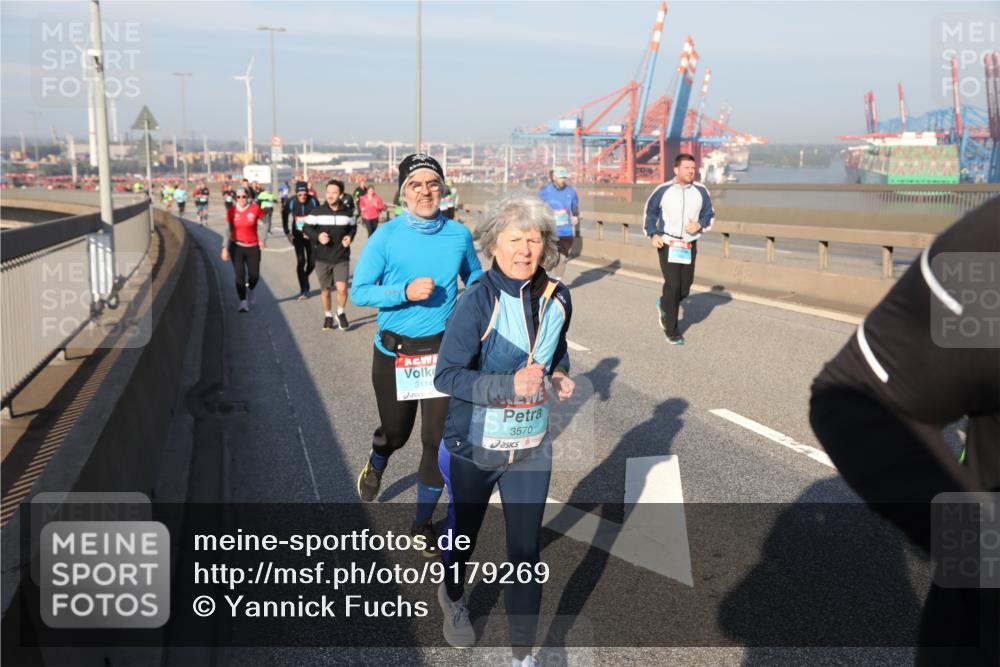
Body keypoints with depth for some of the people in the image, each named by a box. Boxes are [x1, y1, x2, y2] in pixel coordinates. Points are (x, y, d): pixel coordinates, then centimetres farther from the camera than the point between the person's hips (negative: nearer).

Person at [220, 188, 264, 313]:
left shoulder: (255, 209, -6)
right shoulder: (231, 212, -2)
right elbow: (228, 230, 3)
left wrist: (262, 238, -1)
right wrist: (225, 248, -2)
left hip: (253, 247, 0)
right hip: (237, 247, 0)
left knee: (254, 275, 1)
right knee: (240, 274, -10)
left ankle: (250, 291, 35)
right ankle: (243, 302, -6)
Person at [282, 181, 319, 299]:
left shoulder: (313, 202, -15)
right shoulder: (292, 203, -12)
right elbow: (284, 215, 5)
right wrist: (287, 232, 2)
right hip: (298, 235, -1)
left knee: (312, 262, 4)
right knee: (301, 261, -10)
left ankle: (305, 278, 37)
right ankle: (303, 289, -3)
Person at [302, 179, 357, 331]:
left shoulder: (347, 212, 0)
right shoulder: (317, 212, -5)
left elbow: (353, 227, 16)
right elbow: (306, 228, 1)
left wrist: (350, 237, -4)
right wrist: (317, 237, -17)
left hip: (342, 257, 0)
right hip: (322, 258, 0)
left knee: (342, 288, -16)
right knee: (325, 290, 10)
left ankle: (340, 312, 12)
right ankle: (328, 316, 35)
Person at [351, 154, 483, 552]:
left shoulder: (459, 235, -4)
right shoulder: (386, 237, -12)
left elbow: (474, 277, 13)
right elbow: (359, 292, -12)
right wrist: (405, 291, -25)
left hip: (443, 349, 1)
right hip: (394, 350, -1)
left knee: (438, 439, 1)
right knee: (396, 432, 17)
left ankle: (423, 524, 22)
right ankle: (375, 468, 56)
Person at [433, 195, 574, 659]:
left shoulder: (557, 298, -5)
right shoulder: (479, 301, -22)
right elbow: (446, 375, -21)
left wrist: (560, 374, -5)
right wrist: (509, 384, -32)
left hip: (531, 447, 3)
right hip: (473, 446, -3)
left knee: (526, 549, 4)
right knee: (464, 531, 21)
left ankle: (523, 651, 22)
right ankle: (452, 596, 54)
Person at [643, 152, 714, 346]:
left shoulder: (701, 191, 2)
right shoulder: (663, 190, -4)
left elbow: (709, 214, 13)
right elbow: (650, 212, 9)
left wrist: (699, 225, -8)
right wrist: (653, 234, -4)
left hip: (690, 245, 3)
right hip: (667, 244, -3)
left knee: (685, 288, 4)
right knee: (672, 285, -9)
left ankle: (664, 304, 38)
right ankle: (671, 330, 5)